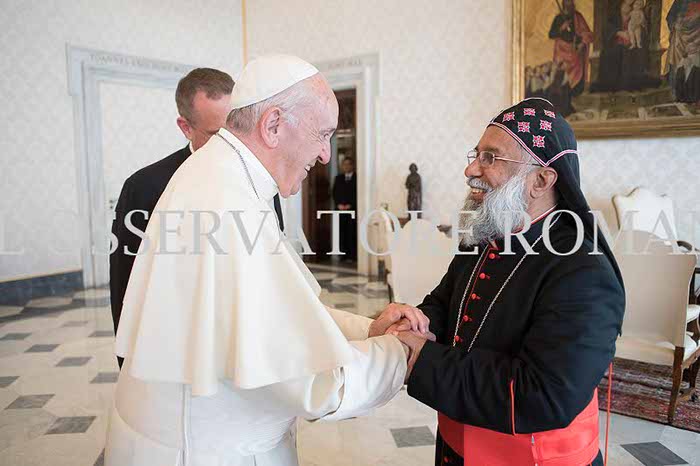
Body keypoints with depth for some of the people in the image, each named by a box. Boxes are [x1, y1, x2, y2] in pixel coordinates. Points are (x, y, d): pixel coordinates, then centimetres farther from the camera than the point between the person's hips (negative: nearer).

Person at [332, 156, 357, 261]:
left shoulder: (357, 178, 2)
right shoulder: (338, 178, 16)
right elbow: (334, 193, 13)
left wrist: (350, 205, -10)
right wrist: (338, 204, -2)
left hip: (353, 209, -4)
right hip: (340, 209, 4)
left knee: (352, 232, -7)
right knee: (342, 232, 0)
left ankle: (352, 255, -4)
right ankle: (343, 254, 4)